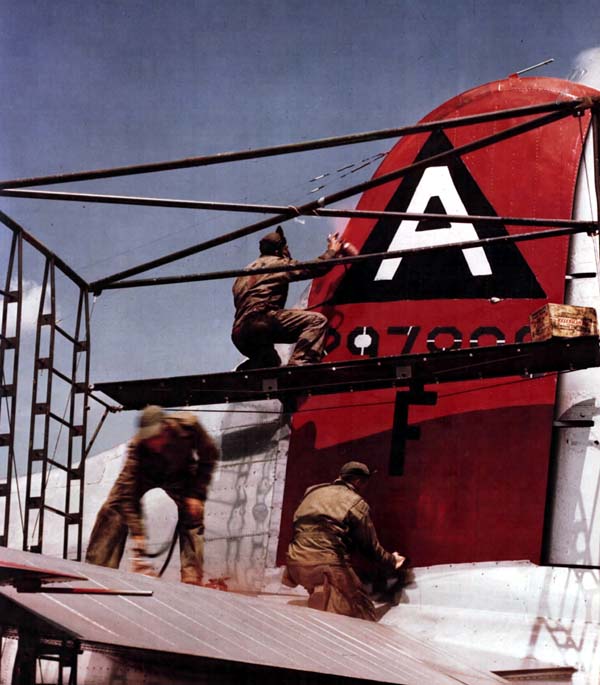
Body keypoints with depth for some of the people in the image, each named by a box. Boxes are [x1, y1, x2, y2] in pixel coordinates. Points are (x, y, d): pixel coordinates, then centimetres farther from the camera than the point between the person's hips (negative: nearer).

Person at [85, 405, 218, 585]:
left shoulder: (188, 425, -38)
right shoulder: (137, 447, -40)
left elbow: (209, 455, -18)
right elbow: (128, 495, -39)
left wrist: (197, 494, -23)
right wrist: (137, 535, -44)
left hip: (179, 475, 1)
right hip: (146, 474, -1)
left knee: (191, 517, -17)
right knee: (113, 509, -18)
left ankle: (192, 579, -12)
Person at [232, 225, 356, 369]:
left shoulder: (248, 269, 31)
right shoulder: (278, 263, 9)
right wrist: (332, 251, 27)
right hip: (260, 320, -8)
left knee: (271, 362, 32)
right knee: (317, 321, -14)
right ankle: (299, 365, -30)